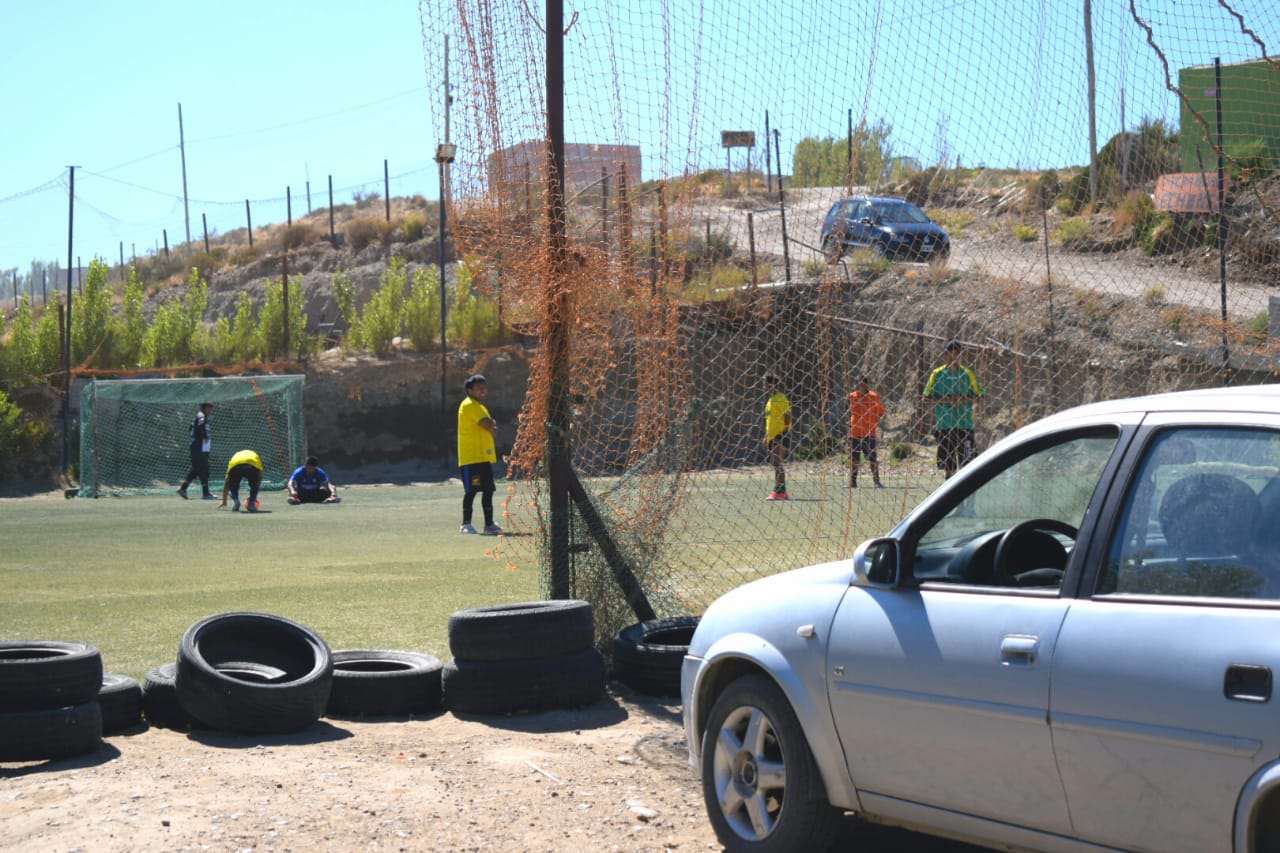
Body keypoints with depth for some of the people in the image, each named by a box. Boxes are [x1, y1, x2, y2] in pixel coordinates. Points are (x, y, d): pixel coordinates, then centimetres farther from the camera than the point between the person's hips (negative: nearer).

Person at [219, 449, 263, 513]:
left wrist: (224, 501, 56)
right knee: (254, 485, 27)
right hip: (253, 466, -1)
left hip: (235, 465, 1)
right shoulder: (256, 456, 42)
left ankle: (236, 501, 8)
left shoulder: (234, 457, 43)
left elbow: (226, 484, 48)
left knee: (233, 486, 28)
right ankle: (252, 504, 14)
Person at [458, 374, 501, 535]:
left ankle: (489, 524, 10)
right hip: (471, 457, -10)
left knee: (488, 490, 7)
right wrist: (492, 426, 1)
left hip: (484, 457, 10)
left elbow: (490, 425, 18)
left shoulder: (479, 406, 22)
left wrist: (491, 425, -3)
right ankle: (466, 524, -3)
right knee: (471, 490, -8)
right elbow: (488, 424, -19)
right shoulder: (469, 405, -11)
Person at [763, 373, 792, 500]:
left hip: (780, 436, -10)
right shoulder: (770, 400, 20)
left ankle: (779, 491, -17)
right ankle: (781, 491, 12)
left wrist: (786, 431, -22)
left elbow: (787, 416, -15)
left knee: (777, 463, -15)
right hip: (772, 436, 10)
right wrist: (766, 436, 23)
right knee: (775, 464, 9)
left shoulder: (781, 399, -9)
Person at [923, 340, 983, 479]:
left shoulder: (968, 374, 7)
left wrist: (963, 399, -11)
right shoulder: (937, 374, 6)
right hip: (944, 424, 0)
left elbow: (978, 395, 7)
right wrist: (946, 400, -11)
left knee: (966, 460, -7)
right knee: (946, 462, 4)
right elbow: (928, 396, 3)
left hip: (965, 424, 0)